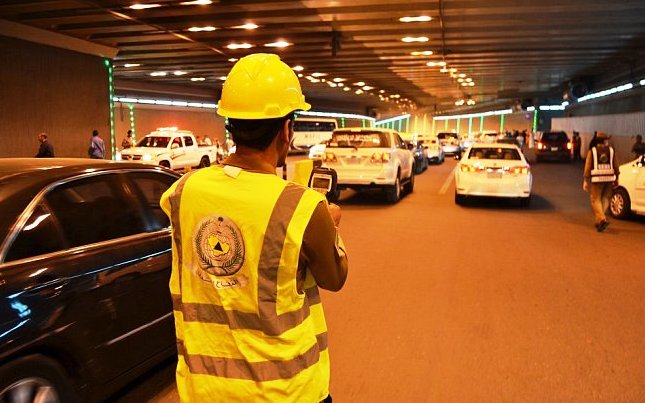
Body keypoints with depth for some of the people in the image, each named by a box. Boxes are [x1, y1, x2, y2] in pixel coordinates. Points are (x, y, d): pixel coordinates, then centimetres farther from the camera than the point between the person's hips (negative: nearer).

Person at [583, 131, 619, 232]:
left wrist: (585, 181, -1)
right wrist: (616, 179, 14)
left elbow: (588, 167, -4)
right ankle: (598, 221, 15)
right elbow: (615, 166, 6)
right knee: (605, 199, 13)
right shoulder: (611, 150, 5)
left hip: (596, 179, -3)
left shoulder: (592, 151, -1)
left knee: (596, 200, 0)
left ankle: (602, 219, -17)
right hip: (609, 178, 3)